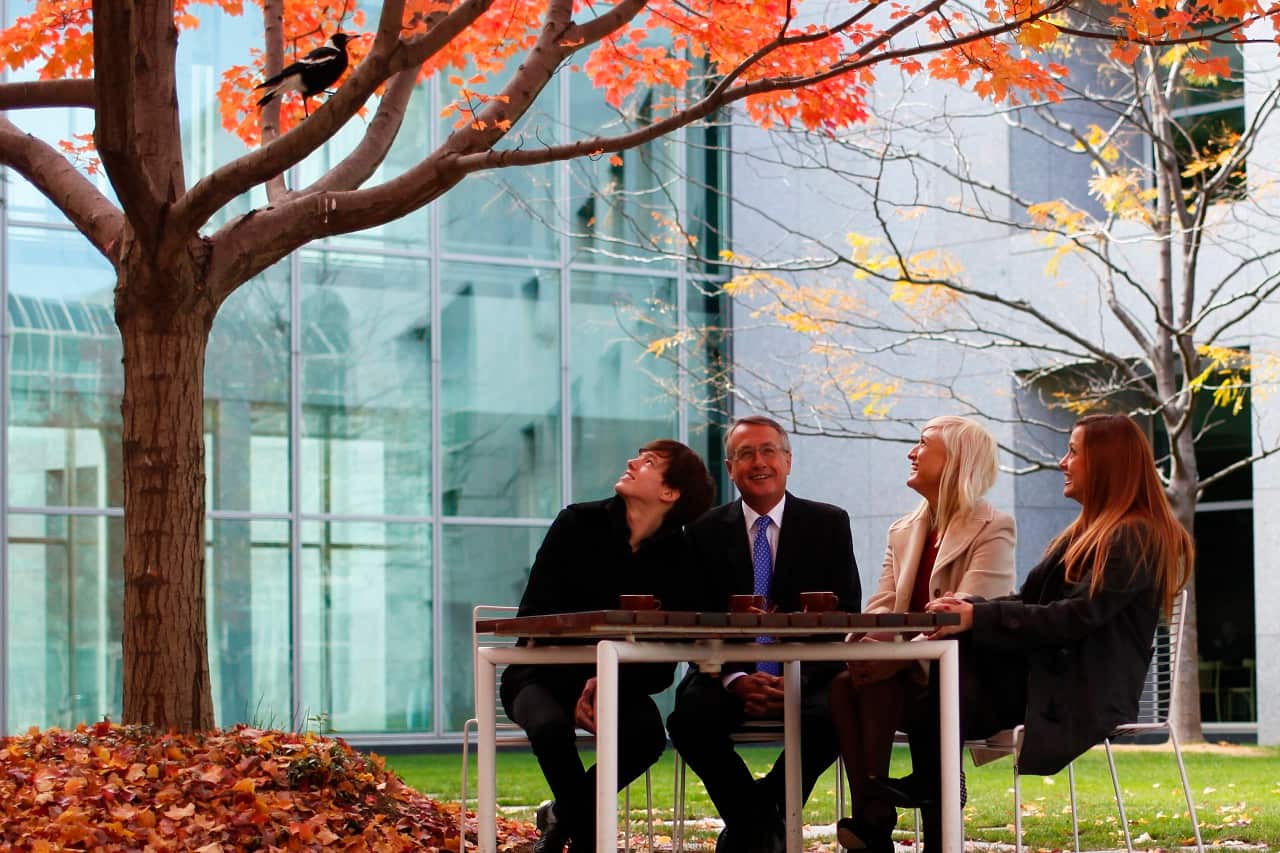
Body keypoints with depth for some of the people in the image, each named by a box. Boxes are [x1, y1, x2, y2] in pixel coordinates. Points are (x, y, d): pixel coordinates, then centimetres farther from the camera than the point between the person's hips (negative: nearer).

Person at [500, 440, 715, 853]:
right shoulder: (579, 524, -6)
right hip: (545, 674, -1)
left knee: (648, 731, -31)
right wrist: (578, 687, -20)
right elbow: (534, 616, -9)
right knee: (550, 725, -35)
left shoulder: (676, 556, -4)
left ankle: (563, 816, -7)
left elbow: (662, 662, -6)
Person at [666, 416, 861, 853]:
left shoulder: (829, 524, 6)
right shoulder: (705, 532, 7)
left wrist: (799, 680, -17)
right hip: (730, 673, 1)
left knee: (832, 717, -34)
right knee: (688, 719, -31)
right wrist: (736, 680, -18)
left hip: (807, 673, -1)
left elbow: (846, 616, 0)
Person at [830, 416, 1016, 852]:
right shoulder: (903, 531, 20)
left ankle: (874, 817, -28)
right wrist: (869, 640, -16)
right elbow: (880, 605, 8)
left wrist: (902, 654, -29)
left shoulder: (993, 529, -4)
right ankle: (869, 817, -31)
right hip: (910, 671, 6)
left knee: (876, 681, -31)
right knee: (846, 681, -26)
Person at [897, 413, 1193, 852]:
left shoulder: (1135, 538, -9)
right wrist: (967, 607, -4)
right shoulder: (1090, 532, 23)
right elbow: (1031, 601, 15)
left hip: (1088, 692, -9)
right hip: (1047, 671, 9)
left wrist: (979, 618, -20)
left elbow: (1074, 618, -18)